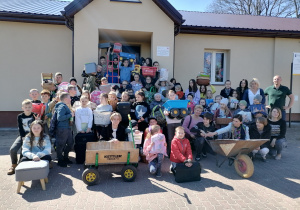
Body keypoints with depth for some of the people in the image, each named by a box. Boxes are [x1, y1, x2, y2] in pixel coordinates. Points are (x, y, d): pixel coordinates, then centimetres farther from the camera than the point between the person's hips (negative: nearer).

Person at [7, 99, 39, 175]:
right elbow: (20, 129, -1)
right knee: (12, 149, -15)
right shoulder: (20, 116, 0)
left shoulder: (34, 116, -5)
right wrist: (23, 137, -11)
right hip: (23, 136, 2)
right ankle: (14, 165, 8)